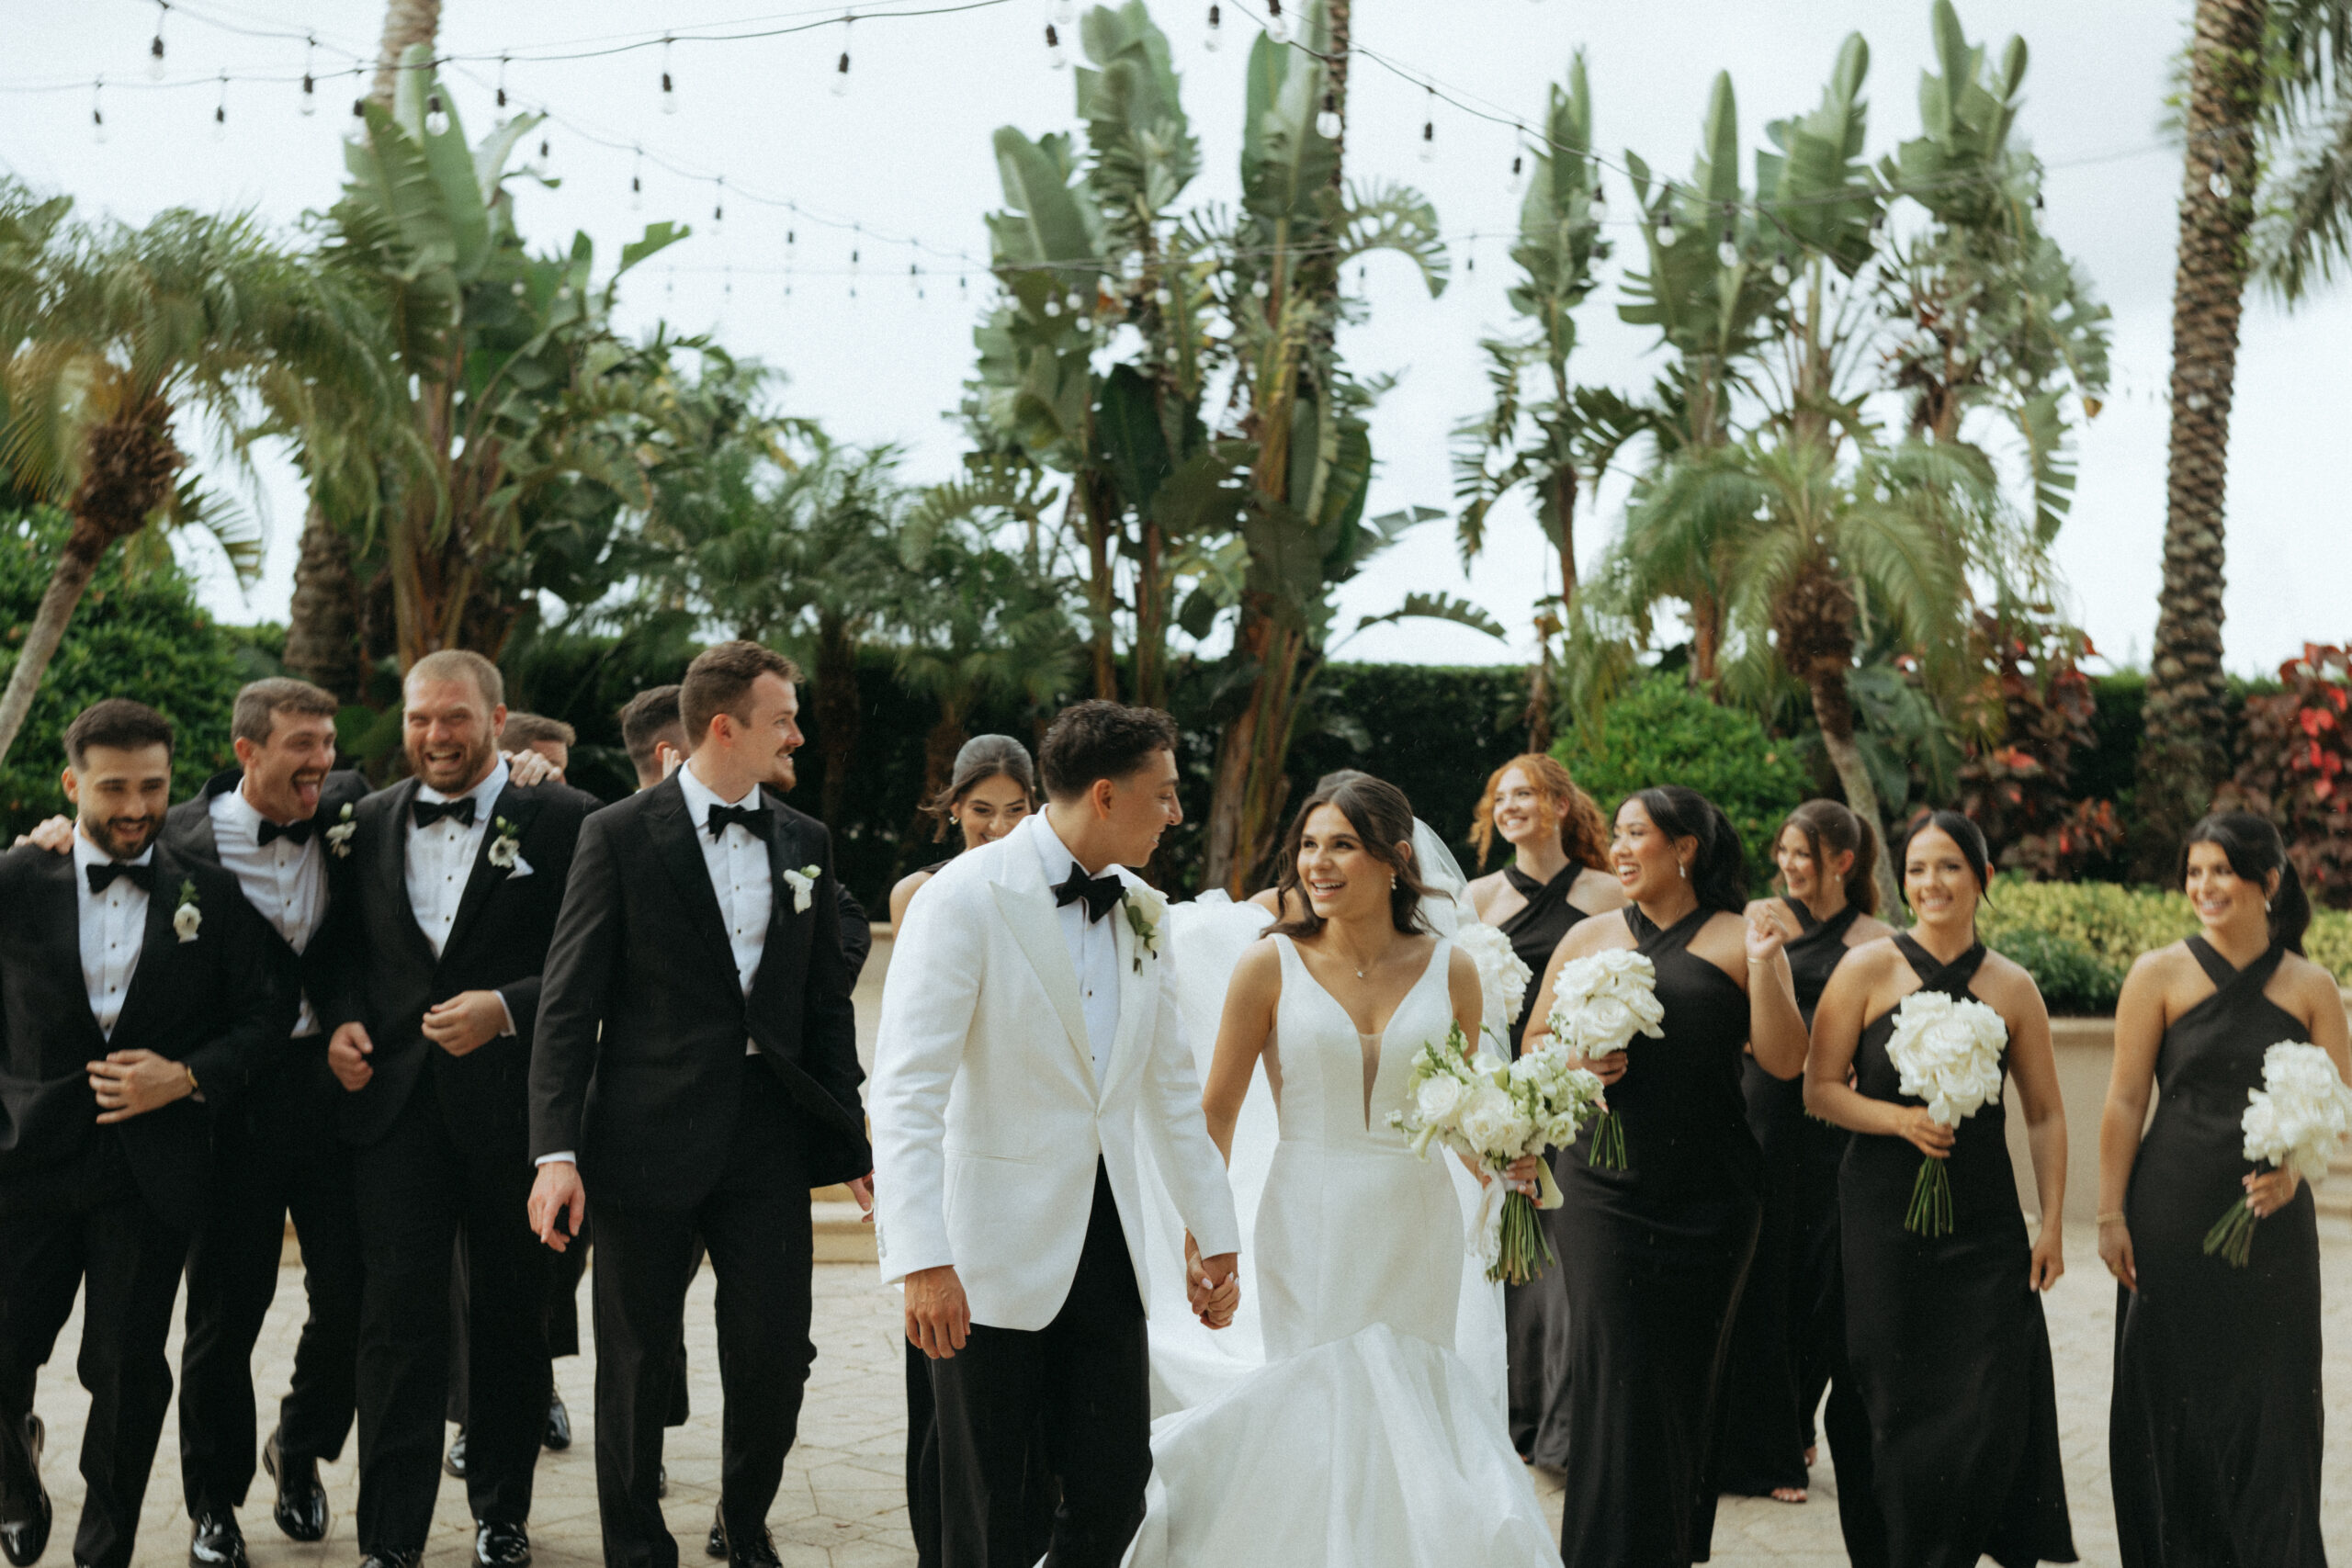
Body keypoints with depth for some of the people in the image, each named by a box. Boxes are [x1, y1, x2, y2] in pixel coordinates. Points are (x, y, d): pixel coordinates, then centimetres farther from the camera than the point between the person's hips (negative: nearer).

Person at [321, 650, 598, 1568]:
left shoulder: (563, 821, -3)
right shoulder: (369, 824, 10)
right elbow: (348, 944, 19)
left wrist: (506, 1008, -18)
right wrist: (344, 1018, 1)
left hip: (511, 1105, -2)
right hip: (397, 1100, 2)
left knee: (510, 1314, 10)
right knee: (398, 1313, -3)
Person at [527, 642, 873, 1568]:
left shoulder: (806, 844, 9)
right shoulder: (619, 836, -4)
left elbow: (827, 1001, 13)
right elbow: (569, 1004, -7)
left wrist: (852, 1137, 9)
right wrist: (556, 1150, -14)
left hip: (768, 1134, 3)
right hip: (646, 1136, -3)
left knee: (776, 1355, 2)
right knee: (637, 1368, 7)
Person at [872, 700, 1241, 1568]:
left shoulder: (1139, 911, 10)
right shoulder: (965, 899, -13)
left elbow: (1171, 1086, 19)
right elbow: (907, 1093, -19)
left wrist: (1214, 1232, 18)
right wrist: (922, 1260, -27)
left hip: (1103, 1249, 6)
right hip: (991, 1255, -6)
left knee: (1115, 1487, 5)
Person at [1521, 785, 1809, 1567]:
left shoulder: (1736, 940, 3)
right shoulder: (1588, 938, 10)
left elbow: (1785, 1061, -3)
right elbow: (1536, 1047, 16)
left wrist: (1763, 965, -15)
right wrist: (1577, 1065, -5)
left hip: (1708, 1193, -1)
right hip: (1605, 1186, 1)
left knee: (1688, 1371, 7)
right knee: (1613, 1371, -4)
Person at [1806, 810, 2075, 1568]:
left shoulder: (2013, 988, 4)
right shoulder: (1867, 969, -1)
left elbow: (2045, 1115, 10)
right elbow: (1818, 1090, -1)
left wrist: (2052, 1223, 5)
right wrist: (1899, 1119, -17)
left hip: (1985, 1222, 1)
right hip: (1886, 1215, -1)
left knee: (1995, 1408, -4)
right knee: (1903, 1405, 3)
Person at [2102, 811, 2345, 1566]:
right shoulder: (2159, 976, -1)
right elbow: (2124, 1101, -3)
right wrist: (2111, 1213, -8)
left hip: (2272, 1218, 1)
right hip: (2173, 1215, -1)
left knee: (2271, 1399, 3)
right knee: (2172, 1396, 5)